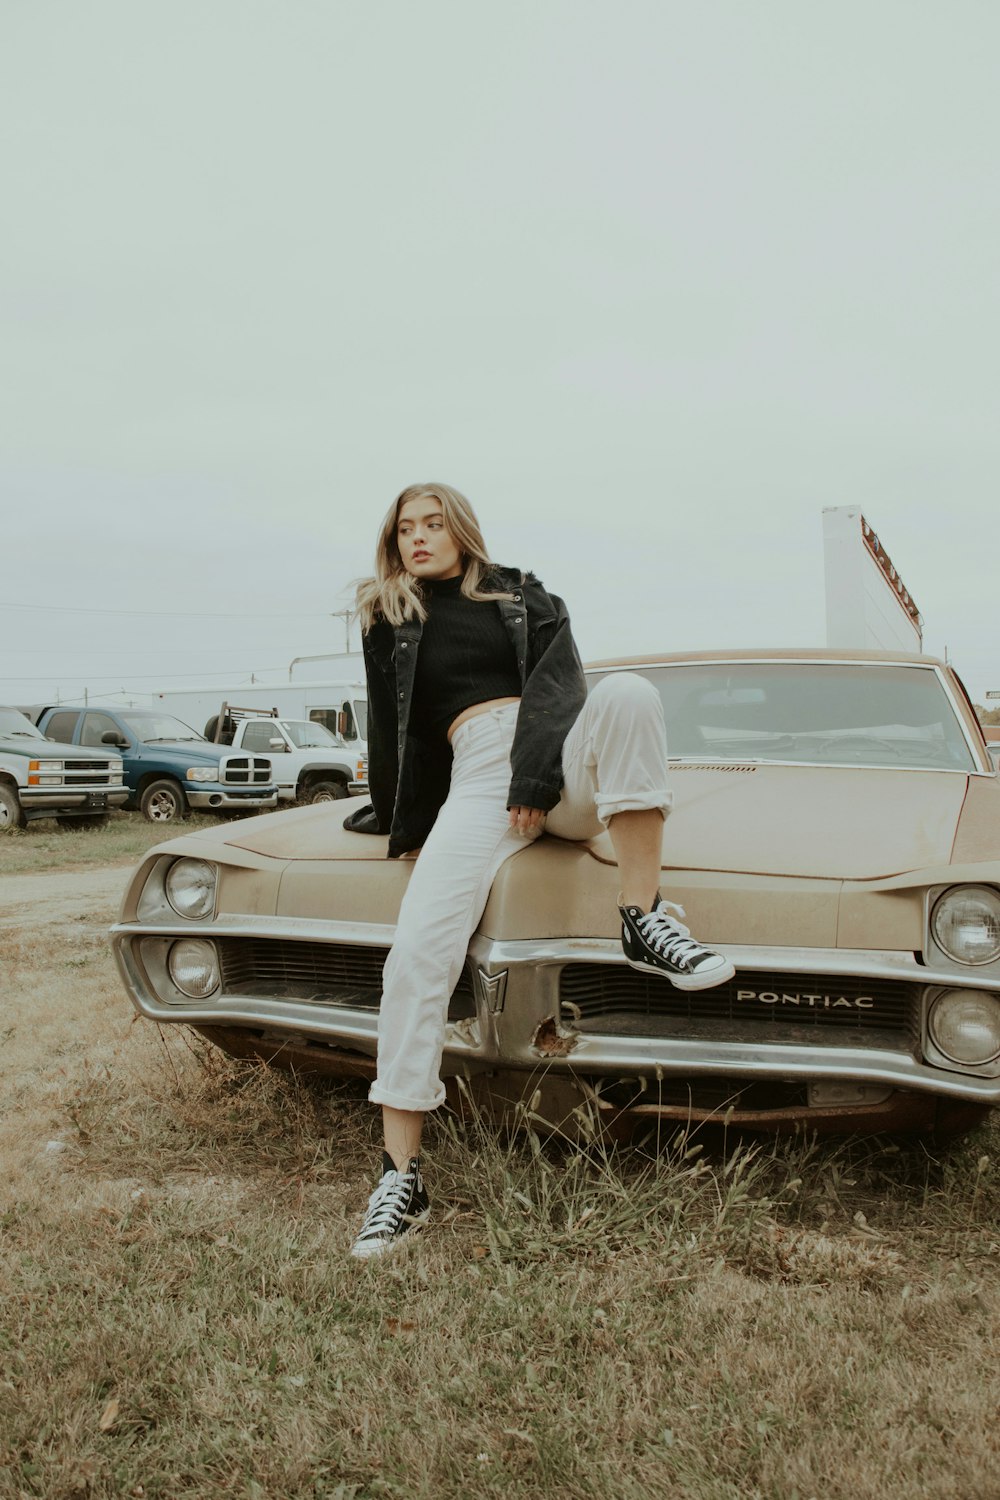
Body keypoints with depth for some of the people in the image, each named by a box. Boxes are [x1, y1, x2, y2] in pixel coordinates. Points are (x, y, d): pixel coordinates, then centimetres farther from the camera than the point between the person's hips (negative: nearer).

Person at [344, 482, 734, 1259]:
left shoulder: (520, 595, 16)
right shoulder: (389, 624, 19)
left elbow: (558, 684, 0)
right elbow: (392, 729, 21)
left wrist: (536, 778, -14)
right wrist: (398, 819, 24)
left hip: (568, 760, 0)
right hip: (478, 777, 0)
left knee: (626, 693, -34)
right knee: (417, 952, -23)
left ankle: (645, 918, -29)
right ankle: (401, 1175, -16)